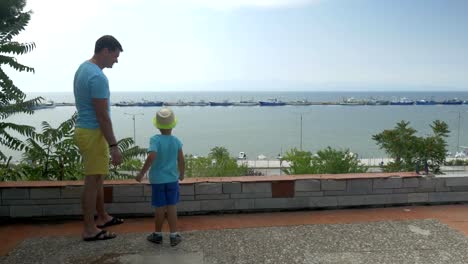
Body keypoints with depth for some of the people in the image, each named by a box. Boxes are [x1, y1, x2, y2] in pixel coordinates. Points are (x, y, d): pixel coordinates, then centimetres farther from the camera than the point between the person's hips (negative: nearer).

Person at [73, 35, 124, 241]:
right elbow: (103, 116, -23)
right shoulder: (97, 77, -21)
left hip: (85, 129, 10)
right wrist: (114, 146, -20)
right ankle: (89, 230, 9)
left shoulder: (83, 68, 11)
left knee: (97, 178, 19)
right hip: (93, 133, -10)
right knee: (92, 181, -2)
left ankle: (102, 217, 33)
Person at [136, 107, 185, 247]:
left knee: (160, 207, 9)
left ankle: (158, 234, 25)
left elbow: (151, 157, -28)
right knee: (172, 206, 9)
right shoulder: (176, 141, -4)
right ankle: (174, 235, 13)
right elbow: (181, 161, -1)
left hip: (157, 179, -2)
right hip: (172, 179, 2)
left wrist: (142, 173, -19)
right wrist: (181, 174, 16)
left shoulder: (155, 139, -14)